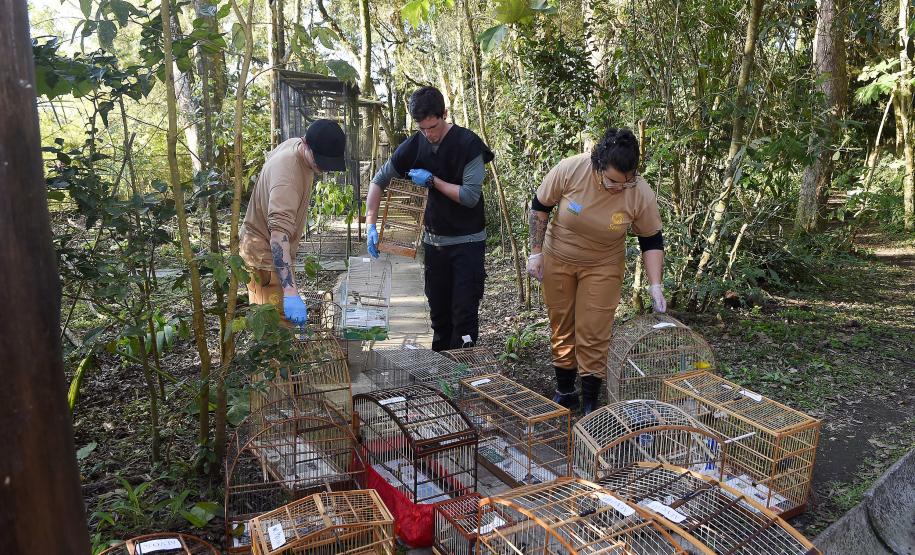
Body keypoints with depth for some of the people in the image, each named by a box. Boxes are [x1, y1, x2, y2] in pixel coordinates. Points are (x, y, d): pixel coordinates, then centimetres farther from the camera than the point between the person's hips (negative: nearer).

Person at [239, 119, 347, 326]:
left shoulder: (294, 144, -6)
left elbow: (271, 155, 19)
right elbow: (279, 235, -45)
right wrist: (291, 292, -53)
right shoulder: (286, 175, -36)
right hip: (265, 253, -9)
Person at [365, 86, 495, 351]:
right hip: (434, 240, 4)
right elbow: (378, 181, 4)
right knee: (438, 310, 13)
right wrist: (371, 224, -5)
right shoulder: (414, 146, -3)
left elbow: (471, 196, -20)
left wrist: (432, 180, -18)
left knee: (464, 312, -4)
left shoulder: (468, 143, -15)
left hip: (467, 240, -4)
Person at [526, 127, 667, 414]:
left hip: (603, 267, -1)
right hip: (557, 260, 1)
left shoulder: (641, 194, -22)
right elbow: (539, 207, -9)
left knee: (592, 337, -3)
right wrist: (536, 252, -8)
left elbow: (652, 241, -9)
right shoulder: (569, 170, -25)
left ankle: (590, 404, 14)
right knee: (561, 328, 11)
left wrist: (655, 285, -17)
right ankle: (565, 392, 29)